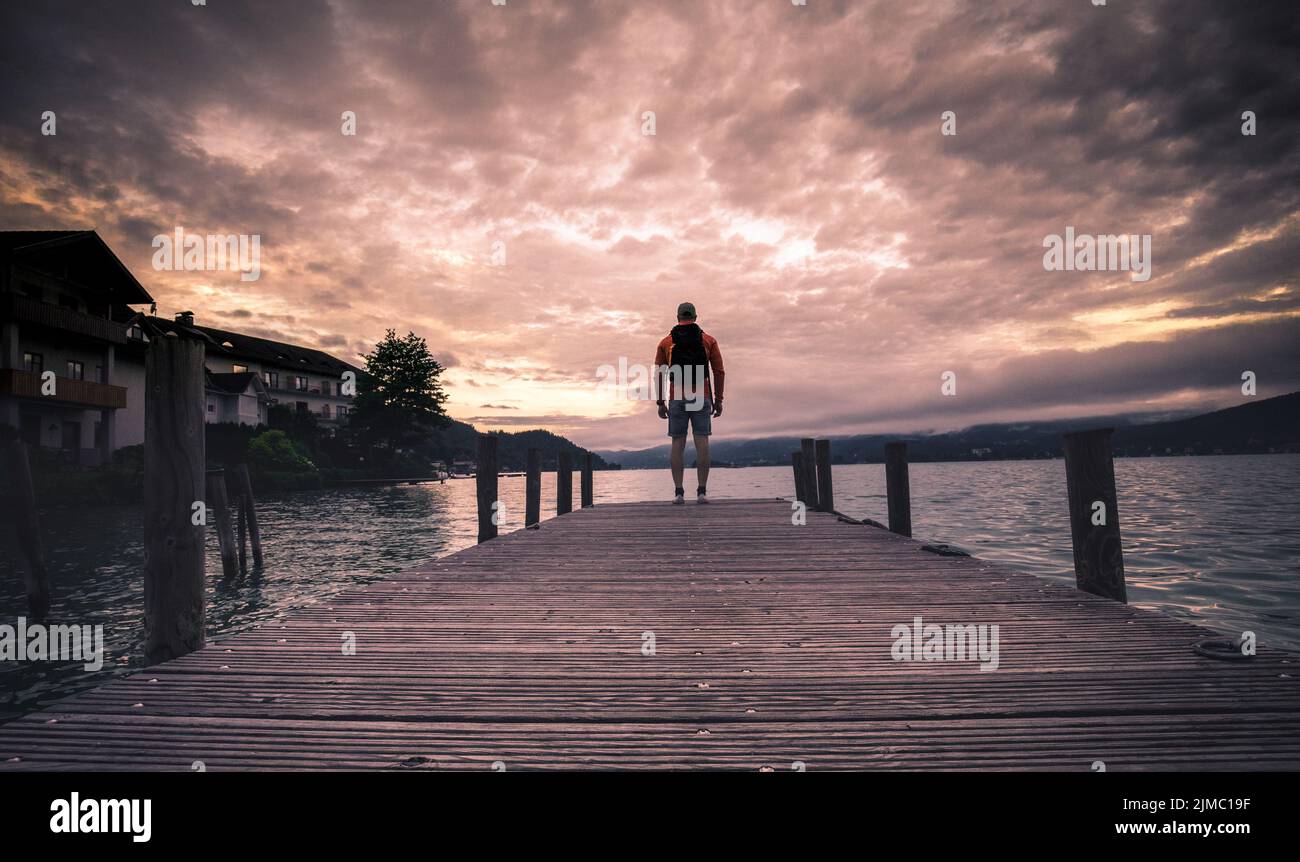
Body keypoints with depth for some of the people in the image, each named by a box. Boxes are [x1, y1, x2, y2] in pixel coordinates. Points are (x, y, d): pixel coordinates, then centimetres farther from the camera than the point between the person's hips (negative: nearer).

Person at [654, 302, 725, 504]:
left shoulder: (666, 342, 8)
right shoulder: (709, 340, 8)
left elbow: (659, 374, 3)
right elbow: (719, 372, 2)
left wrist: (660, 403, 6)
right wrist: (718, 400, 6)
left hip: (677, 399, 0)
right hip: (701, 398, 0)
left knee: (678, 445, 3)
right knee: (702, 443, 0)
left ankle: (678, 492, -1)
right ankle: (702, 491, -3)